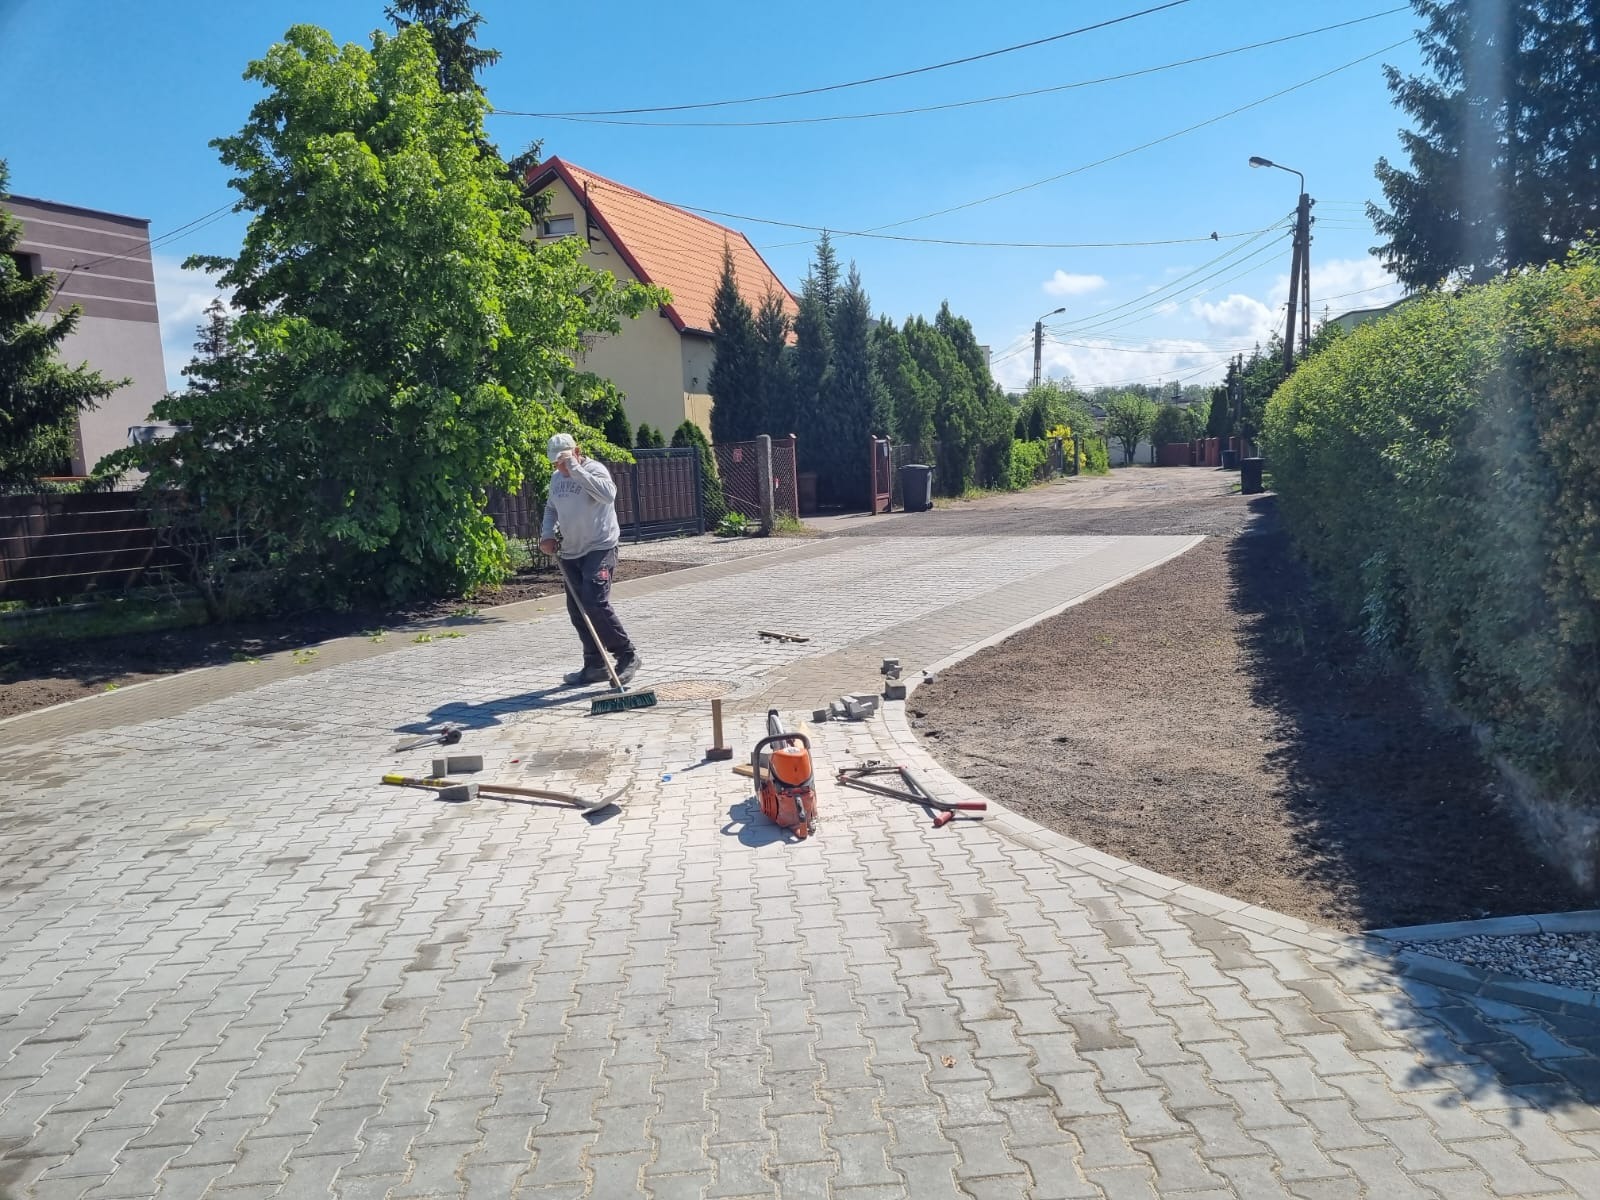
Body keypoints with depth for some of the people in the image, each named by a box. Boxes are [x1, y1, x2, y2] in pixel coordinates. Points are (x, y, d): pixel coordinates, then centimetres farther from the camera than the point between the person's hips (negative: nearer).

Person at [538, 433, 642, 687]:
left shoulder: (594, 469, -11)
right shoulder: (556, 477, 12)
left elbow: (608, 494, -32)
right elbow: (551, 507, 28)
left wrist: (576, 470, -31)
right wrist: (547, 534, 10)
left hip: (600, 548, -8)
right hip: (570, 553, 8)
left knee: (595, 603, -20)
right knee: (577, 610, 7)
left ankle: (627, 655, -6)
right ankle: (595, 665, 17)